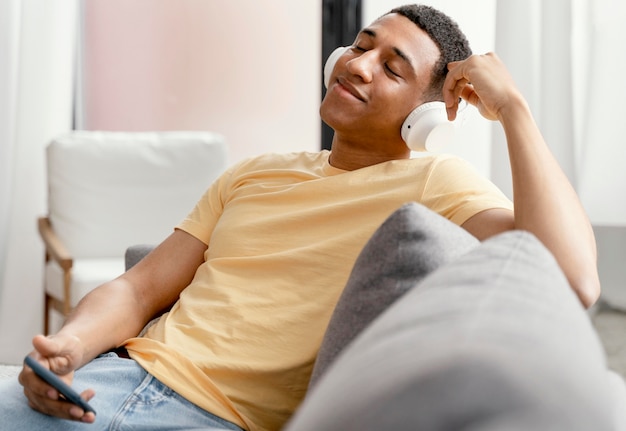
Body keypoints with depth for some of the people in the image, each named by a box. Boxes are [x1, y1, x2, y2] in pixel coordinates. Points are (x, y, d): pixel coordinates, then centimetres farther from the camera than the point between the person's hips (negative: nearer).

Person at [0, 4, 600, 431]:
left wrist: (512, 108, -11)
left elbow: (572, 284, -19)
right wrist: (69, 345, -8)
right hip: (120, 375, 5)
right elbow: (140, 288, 14)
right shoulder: (253, 174, 17)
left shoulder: (437, 183, 0)